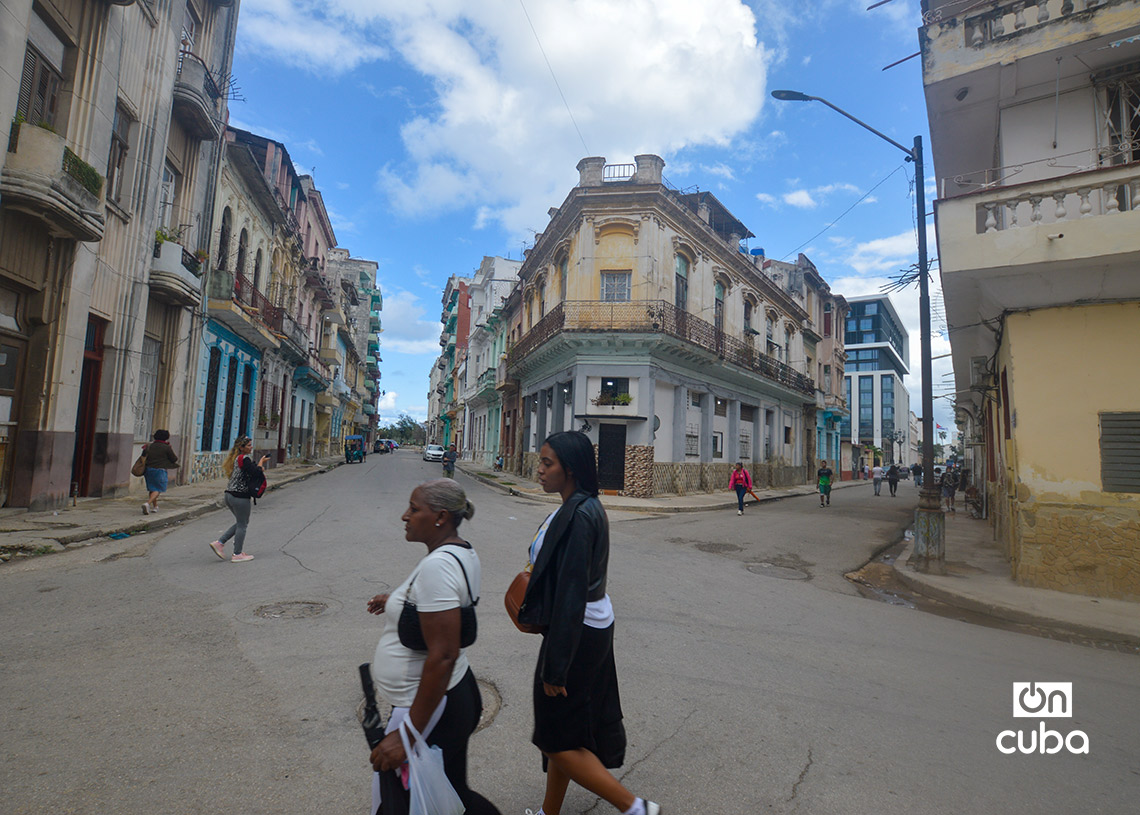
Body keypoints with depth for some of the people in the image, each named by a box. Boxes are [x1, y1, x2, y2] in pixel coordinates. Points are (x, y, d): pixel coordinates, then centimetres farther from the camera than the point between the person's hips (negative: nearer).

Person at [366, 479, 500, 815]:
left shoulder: (437, 565, -27)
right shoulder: (463, 551, 3)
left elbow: (443, 656, -29)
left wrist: (409, 734, -24)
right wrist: (399, 602, 16)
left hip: (431, 705, -9)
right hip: (458, 693, 10)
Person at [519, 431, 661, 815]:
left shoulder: (579, 516, -27)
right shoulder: (583, 507, 3)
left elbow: (571, 593, -26)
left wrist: (555, 667, -21)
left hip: (577, 634, -9)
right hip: (591, 628, 9)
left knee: (557, 739, 9)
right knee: (563, 732, 23)